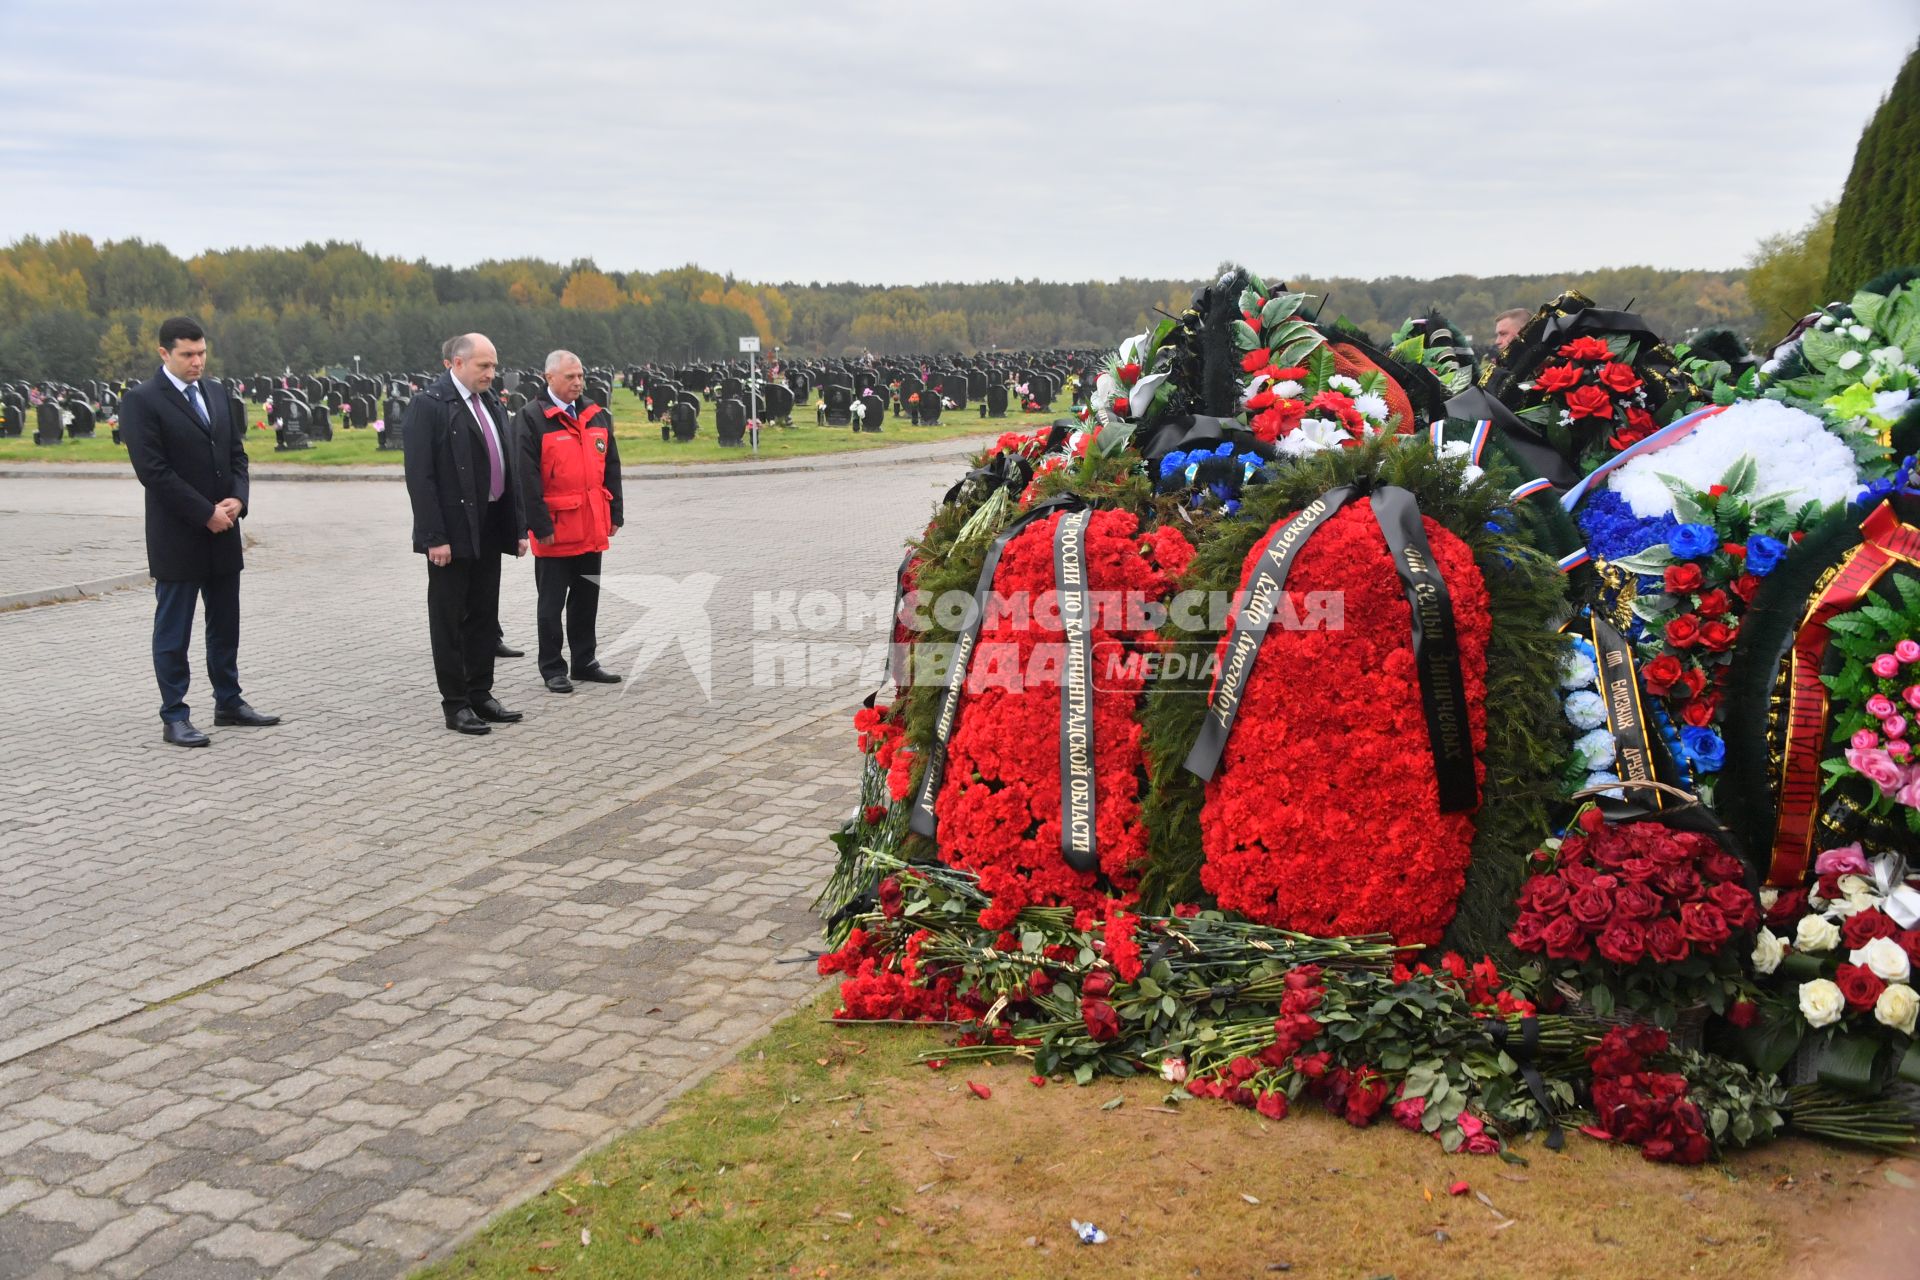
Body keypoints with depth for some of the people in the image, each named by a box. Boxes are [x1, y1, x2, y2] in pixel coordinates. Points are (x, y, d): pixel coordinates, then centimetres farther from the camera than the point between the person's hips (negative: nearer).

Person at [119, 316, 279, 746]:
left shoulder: (218, 395, 11)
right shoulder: (142, 401, -10)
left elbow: (237, 453, 13)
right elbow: (153, 470, -16)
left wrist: (236, 499, -6)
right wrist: (206, 514, -16)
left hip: (223, 532, 7)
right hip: (177, 535, -6)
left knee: (225, 623, 14)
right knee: (173, 630, 2)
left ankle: (229, 703, 25)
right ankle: (173, 717, 9)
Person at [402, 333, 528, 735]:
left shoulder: (492, 405, 12)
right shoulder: (428, 405, -11)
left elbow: (507, 470, 15)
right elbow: (420, 477, -16)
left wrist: (517, 527, 11)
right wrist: (435, 537, -20)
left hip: (489, 530, 8)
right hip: (453, 533, -7)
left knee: (485, 617, 14)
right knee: (449, 620, 2)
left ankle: (480, 694, 24)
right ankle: (456, 704, 9)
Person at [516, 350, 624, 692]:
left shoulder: (597, 416, 10)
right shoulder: (532, 418, -9)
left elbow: (611, 468, 14)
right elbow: (527, 477, -13)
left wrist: (614, 514, 9)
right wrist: (541, 525, -16)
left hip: (592, 529, 6)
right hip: (555, 531, -6)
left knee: (587, 599, 14)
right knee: (552, 603, 4)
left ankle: (584, 662, 25)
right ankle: (553, 669, 14)